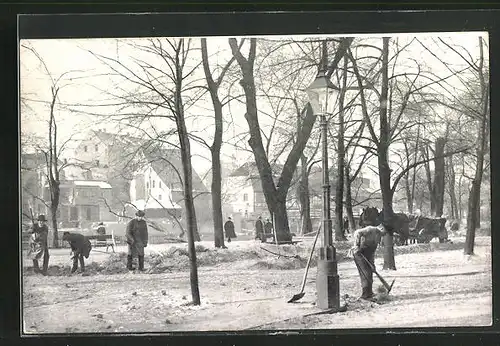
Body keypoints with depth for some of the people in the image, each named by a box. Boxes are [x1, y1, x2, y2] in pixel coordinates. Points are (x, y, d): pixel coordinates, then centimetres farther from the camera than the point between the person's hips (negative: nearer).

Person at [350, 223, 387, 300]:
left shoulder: (378, 236, 16)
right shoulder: (371, 229, -12)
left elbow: (372, 250, 18)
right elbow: (358, 233, -24)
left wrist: (373, 263, 12)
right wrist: (357, 245, -28)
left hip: (367, 255, 9)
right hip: (359, 252, -9)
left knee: (370, 273, 11)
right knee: (365, 274, -10)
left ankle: (369, 294, 21)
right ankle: (365, 295, -4)